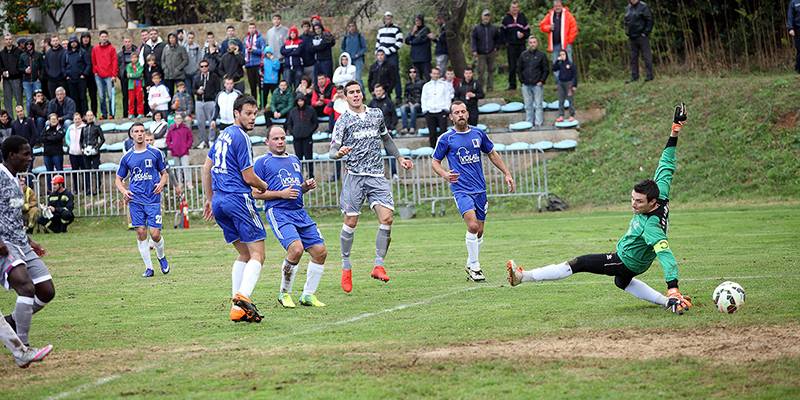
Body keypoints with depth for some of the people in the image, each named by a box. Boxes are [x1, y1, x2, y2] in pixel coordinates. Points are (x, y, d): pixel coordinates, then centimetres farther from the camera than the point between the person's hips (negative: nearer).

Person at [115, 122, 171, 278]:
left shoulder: (155, 153, 4)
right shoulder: (127, 157, 7)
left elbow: (164, 173, 12)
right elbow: (118, 179, 15)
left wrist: (161, 183, -9)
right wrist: (124, 191, -5)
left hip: (153, 199, -1)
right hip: (135, 200, 1)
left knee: (155, 233, -7)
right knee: (141, 232, -3)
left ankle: (161, 257, 23)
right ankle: (148, 267, 7)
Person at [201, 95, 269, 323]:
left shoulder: (223, 135, 17)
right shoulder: (241, 137, -10)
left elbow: (207, 168, 24)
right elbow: (249, 177, -10)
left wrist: (209, 199, 28)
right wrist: (264, 187, 11)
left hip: (220, 201, 9)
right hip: (238, 199, -9)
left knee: (244, 254, 13)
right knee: (257, 254, -9)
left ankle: (237, 308, 3)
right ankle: (243, 296, -30)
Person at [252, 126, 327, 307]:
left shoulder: (295, 160, 23)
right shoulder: (262, 162, 3)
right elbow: (256, 192, -3)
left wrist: (307, 186, 9)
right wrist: (281, 194, -12)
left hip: (299, 212, 7)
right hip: (278, 212, -7)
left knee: (320, 251, -2)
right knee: (296, 248, -26)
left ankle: (308, 295, 12)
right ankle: (284, 293, -7)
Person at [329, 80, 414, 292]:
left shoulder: (377, 114, 14)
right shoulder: (343, 120, 2)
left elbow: (386, 139, 31)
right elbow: (333, 151, -2)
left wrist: (399, 158, 28)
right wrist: (339, 153, -24)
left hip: (377, 176, 3)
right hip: (355, 176, -3)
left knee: (387, 218, -13)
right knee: (350, 222, -5)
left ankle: (378, 265, -7)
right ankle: (346, 267, 10)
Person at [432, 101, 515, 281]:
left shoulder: (478, 134, 8)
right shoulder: (446, 139, -2)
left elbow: (492, 154, 22)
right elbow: (435, 162, 5)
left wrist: (507, 173, 17)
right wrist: (445, 175, -15)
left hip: (480, 189, 4)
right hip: (461, 190, -4)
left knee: (479, 231, 7)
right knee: (472, 226, -21)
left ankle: (471, 265, 25)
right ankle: (474, 266, -9)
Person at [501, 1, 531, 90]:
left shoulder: (523, 18, 7)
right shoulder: (506, 19, 6)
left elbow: (527, 31, 8)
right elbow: (502, 32, 8)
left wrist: (523, 35, -12)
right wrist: (505, 42, -3)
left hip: (521, 45, 0)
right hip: (510, 46, 0)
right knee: (512, 66, 0)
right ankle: (512, 84, 6)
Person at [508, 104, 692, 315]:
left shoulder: (651, 226, -39)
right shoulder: (661, 193, -17)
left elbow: (666, 255, -47)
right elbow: (666, 166, -8)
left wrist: (673, 289, -56)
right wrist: (674, 133, -8)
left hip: (625, 262, -10)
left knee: (576, 264, -8)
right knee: (622, 282, 38)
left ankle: (523, 276, -4)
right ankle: (665, 301, 21)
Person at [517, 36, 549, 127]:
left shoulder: (541, 55, 0)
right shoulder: (523, 55, 6)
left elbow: (546, 70, 2)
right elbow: (519, 68, 12)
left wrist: (542, 81, -7)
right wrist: (522, 80, 3)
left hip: (537, 85, -3)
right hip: (526, 85, 3)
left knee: (538, 105, -2)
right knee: (528, 106, 8)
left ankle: (538, 123, 0)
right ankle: (529, 123, 14)